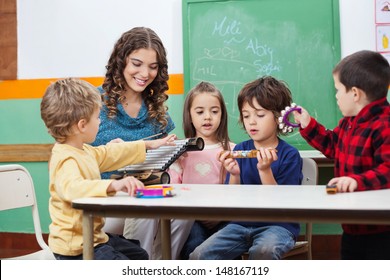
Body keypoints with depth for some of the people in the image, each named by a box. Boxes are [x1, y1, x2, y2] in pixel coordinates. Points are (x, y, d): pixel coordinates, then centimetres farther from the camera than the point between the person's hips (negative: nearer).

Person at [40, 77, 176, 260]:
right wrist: (113, 185, -57)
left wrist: (149, 145, 32)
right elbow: (73, 188, -46)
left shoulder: (82, 151, 8)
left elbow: (110, 153, 24)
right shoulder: (66, 160, -26)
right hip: (75, 246, -11)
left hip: (93, 235, 11)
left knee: (139, 255, 24)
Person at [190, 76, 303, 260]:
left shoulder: (289, 155, -5)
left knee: (263, 251, -37)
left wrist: (265, 170, -21)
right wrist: (234, 175, -14)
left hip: (278, 225, -4)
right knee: (199, 257, -17)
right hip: (242, 223, 4)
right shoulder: (239, 150, 6)